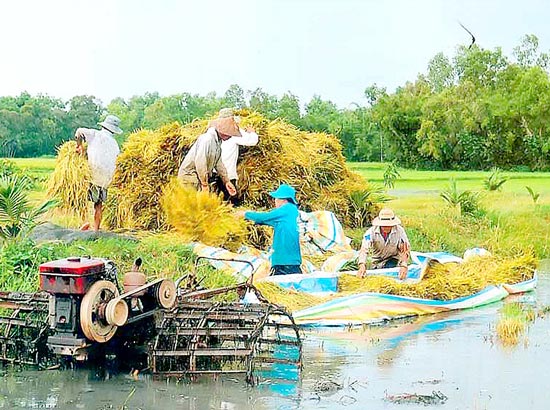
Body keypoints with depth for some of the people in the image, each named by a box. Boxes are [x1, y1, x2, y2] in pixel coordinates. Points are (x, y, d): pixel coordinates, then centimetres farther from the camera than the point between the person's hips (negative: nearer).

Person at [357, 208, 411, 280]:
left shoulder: (399, 231, -21)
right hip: (376, 261, 1)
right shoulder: (372, 231, -22)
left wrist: (404, 265, -44)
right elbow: (364, 249, -34)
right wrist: (362, 265, -53)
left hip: (393, 261, -1)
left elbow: (405, 249, -25)